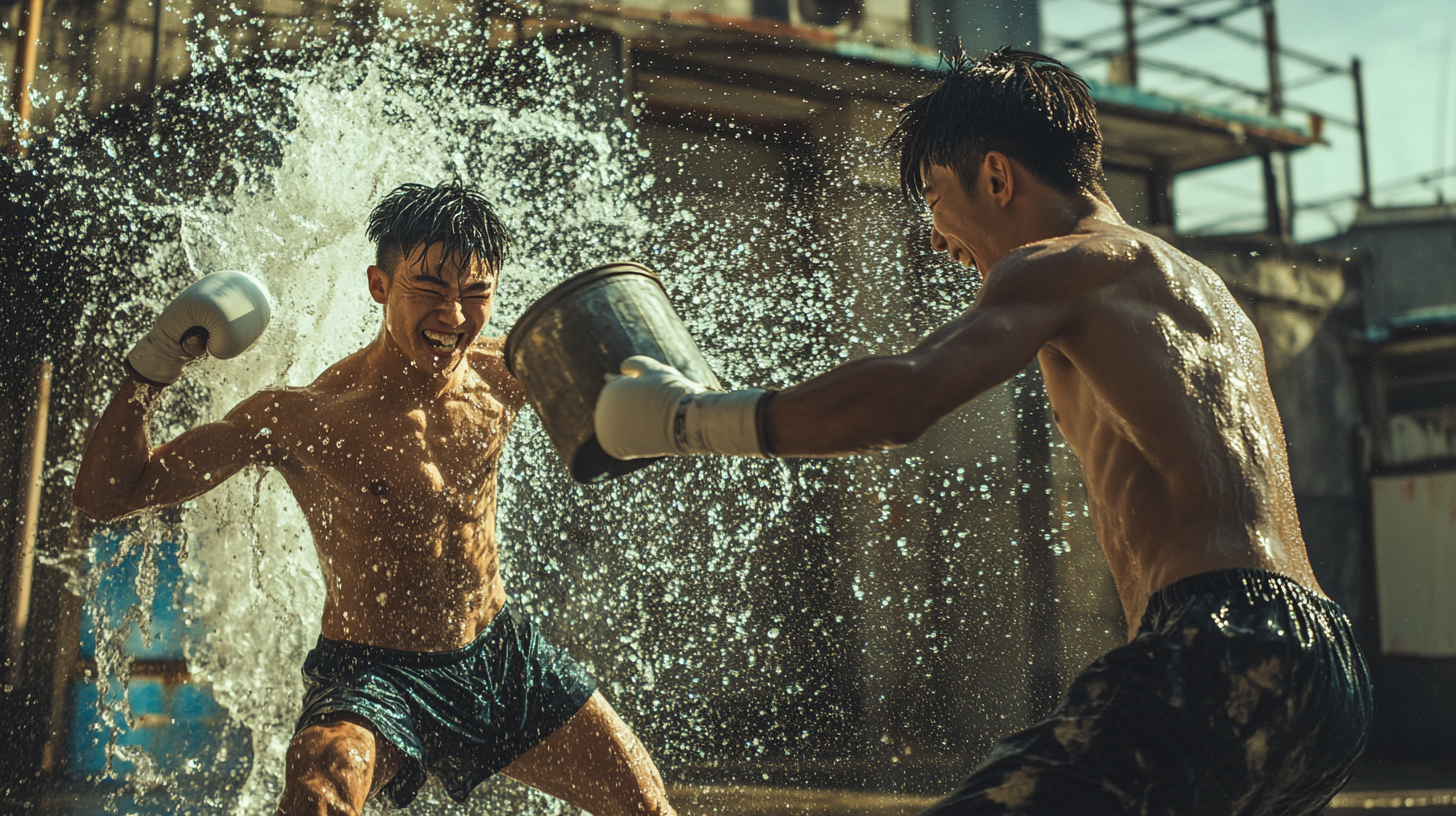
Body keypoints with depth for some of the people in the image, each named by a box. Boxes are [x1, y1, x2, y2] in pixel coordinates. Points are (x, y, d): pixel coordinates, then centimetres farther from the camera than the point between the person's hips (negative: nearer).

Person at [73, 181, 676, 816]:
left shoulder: (500, 375, -6)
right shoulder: (300, 420, -18)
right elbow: (105, 495, -16)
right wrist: (151, 368, -29)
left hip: (504, 653, 5)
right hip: (375, 674, -5)